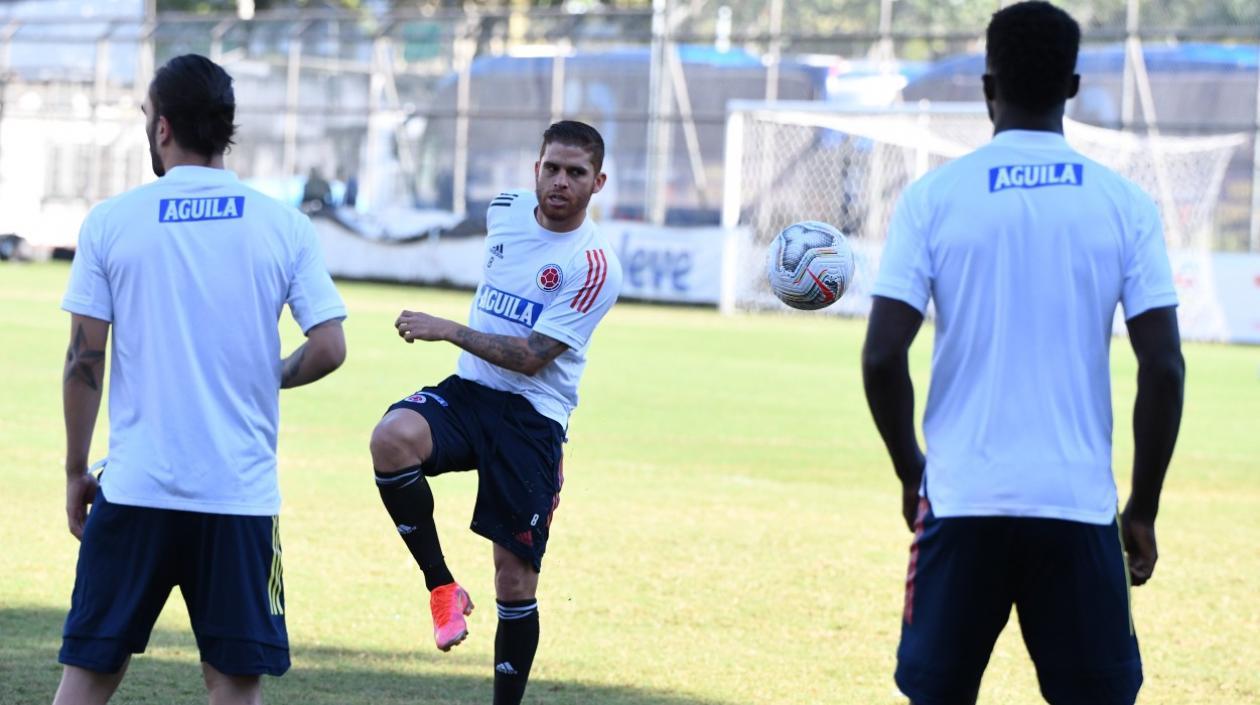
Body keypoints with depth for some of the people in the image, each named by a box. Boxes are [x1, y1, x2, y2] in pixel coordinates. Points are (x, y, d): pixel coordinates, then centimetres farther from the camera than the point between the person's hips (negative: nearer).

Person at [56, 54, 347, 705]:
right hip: (241, 493, 0)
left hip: (135, 487, 0)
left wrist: (76, 472, 8)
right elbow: (329, 348, -2)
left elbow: (84, 362, -1)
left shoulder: (110, 222, -1)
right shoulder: (284, 227, 2)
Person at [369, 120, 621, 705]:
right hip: (467, 392, 4)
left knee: (516, 579, -3)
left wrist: (449, 331, -19)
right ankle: (442, 588, -16)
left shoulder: (593, 267, -13)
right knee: (392, 438, -31)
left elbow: (532, 358, -17)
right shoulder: (506, 209, 4)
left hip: (533, 419, -4)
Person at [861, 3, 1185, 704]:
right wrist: (1144, 508, 7)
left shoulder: (933, 198, 0)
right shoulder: (1125, 204, 2)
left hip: (961, 499, 0)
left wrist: (912, 473, 11)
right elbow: (1164, 368, -3)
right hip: (1080, 507, 0)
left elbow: (883, 358, -5)